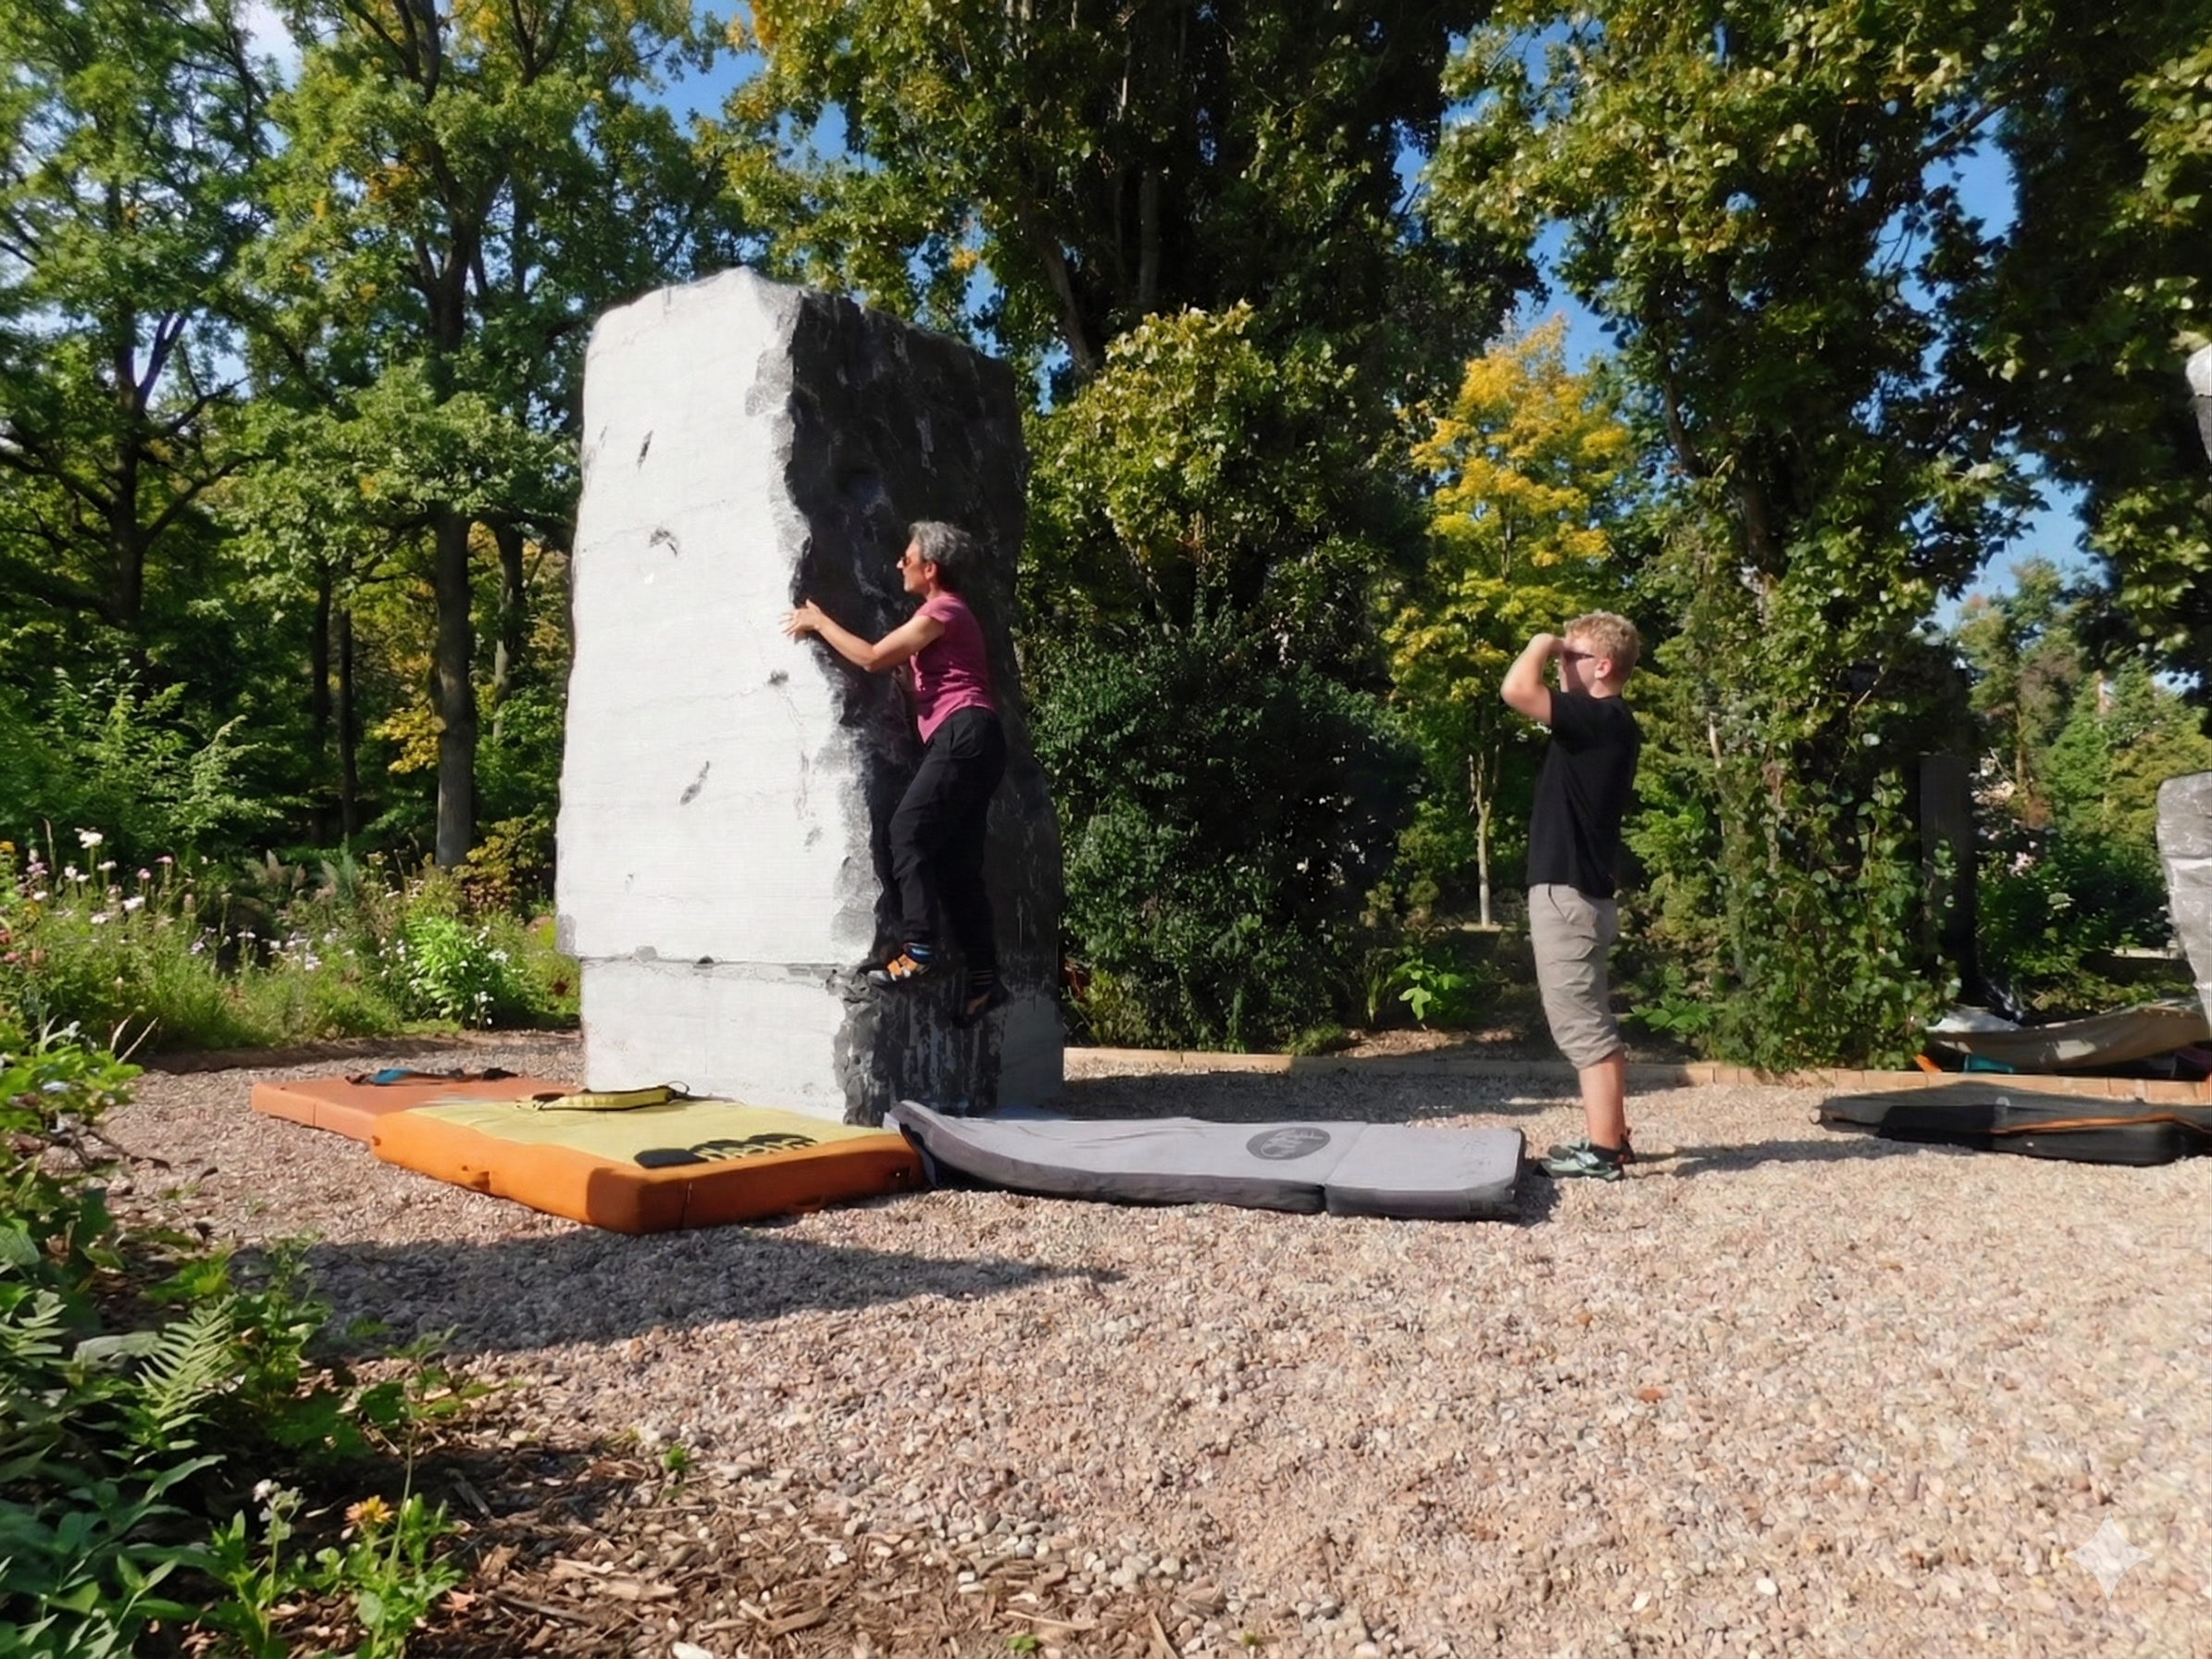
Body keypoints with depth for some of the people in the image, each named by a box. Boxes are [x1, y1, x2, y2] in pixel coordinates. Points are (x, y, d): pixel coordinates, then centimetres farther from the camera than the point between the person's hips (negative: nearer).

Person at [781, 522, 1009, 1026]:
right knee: (956, 860, 5)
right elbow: (898, 665, 29)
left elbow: (872, 657, -6)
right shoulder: (948, 613, 30)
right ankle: (983, 976, 3)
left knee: (909, 830, -16)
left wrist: (818, 622, 6)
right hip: (969, 741, 10)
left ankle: (919, 950, -23)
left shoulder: (943, 610, -1)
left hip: (964, 733, -10)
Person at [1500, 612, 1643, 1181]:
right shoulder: (1606, 723, 14)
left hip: (1567, 893, -10)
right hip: (1579, 891, 10)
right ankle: (1610, 1138, 24)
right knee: (1595, 1025, 15)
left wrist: (1542, 644, -12)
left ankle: (1600, 1152, 2)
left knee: (1583, 1028, -4)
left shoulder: (1599, 719, -16)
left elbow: (1516, 689, -27)